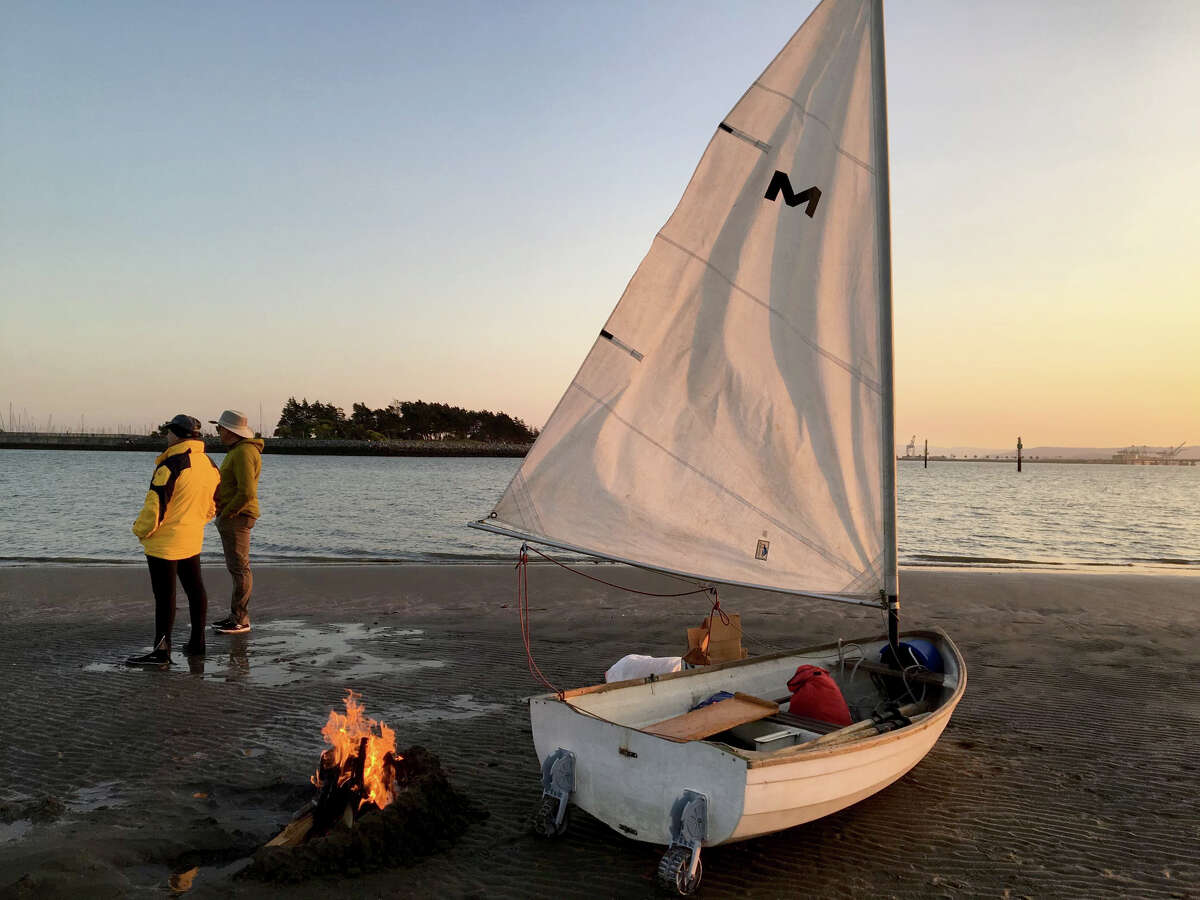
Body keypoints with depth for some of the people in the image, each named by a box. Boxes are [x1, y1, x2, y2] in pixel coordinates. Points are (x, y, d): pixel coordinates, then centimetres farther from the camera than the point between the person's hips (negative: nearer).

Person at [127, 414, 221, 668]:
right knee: (195, 589, 16)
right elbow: (212, 505, 15)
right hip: (192, 540, 8)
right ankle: (197, 642, 24)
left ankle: (161, 651, -1)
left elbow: (156, 504, -20)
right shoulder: (209, 465, 6)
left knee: (164, 595, -4)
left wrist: (141, 530, -6)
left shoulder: (172, 465, -20)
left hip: (164, 541, -8)